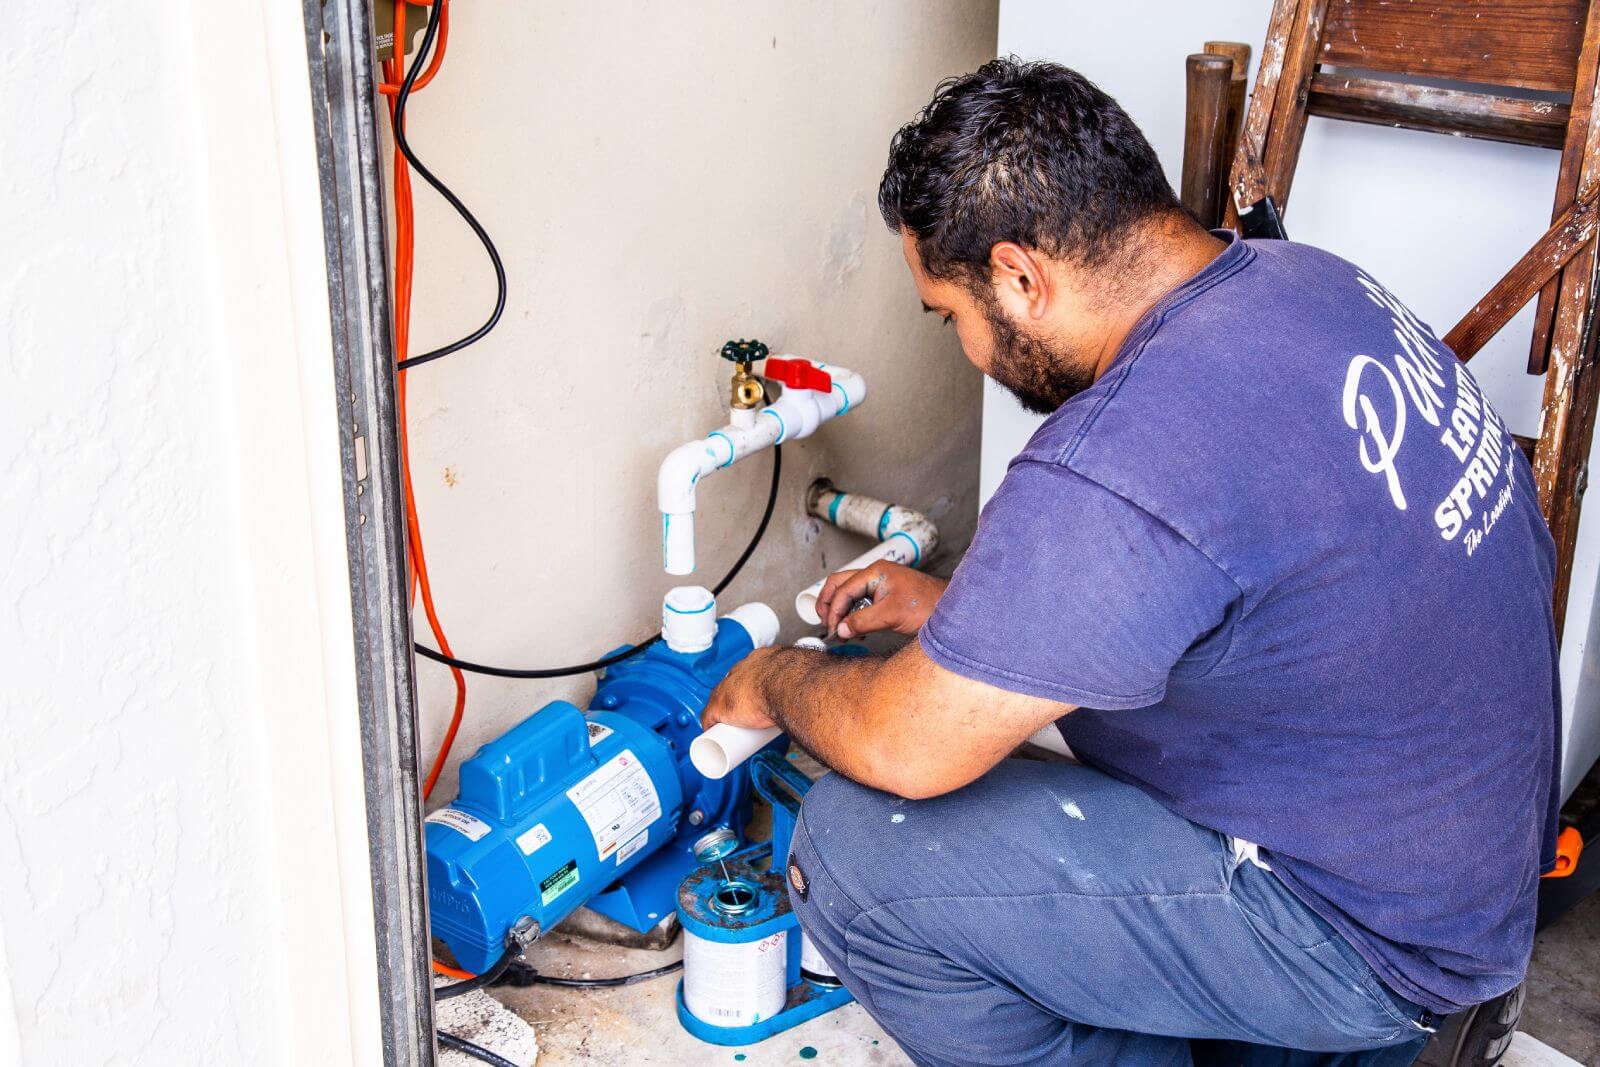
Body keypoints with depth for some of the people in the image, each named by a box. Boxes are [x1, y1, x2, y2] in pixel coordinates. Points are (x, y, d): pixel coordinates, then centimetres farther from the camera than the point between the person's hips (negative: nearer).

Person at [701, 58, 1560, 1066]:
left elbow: (905, 746, -23)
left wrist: (776, 681, -1)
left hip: (1363, 934, -9)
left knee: (852, 854, -15)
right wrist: (955, 603, 16)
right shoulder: (1303, 279, -2)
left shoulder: (1120, 468, -32)